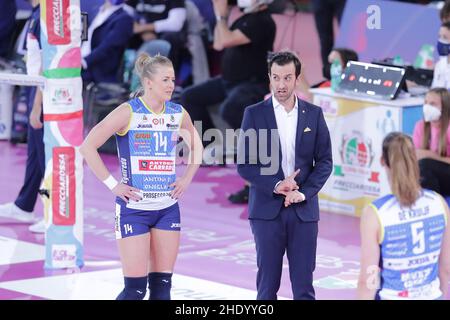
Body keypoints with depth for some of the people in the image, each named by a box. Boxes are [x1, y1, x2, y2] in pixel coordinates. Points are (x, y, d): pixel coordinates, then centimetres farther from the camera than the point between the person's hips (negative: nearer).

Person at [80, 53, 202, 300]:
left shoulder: (178, 114, 5)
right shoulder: (128, 113, -10)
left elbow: (196, 147, 24)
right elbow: (88, 146, -11)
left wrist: (186, 180, 10)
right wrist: (112, 184, -13)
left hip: (167, 208, 5)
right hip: (133, 208, -5)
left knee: (162, 285, 5)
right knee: (135, 288, -8)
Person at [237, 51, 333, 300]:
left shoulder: (313, 114, 6)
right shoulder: (255, 114, 1)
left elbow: (325, 161, 6)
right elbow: (244, 165, -2)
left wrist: (304, 192, -8)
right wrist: (276, 186, -13)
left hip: (304, 209, 1)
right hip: (267, 208, -1)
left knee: (304, 284, 1)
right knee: (267, 282, 2)